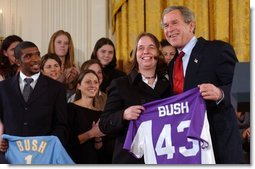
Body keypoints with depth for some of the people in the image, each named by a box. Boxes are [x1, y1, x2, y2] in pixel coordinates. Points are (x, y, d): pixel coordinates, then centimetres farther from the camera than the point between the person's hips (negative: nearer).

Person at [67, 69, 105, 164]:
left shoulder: (100, 114, 6)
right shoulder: (70, 108, -9)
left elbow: (99, 148, 11)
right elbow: (67, 141, -14)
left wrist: (98, 138, -7)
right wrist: (91, 134, -18)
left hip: (93, 161, 5)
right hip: (73, 161, -5)